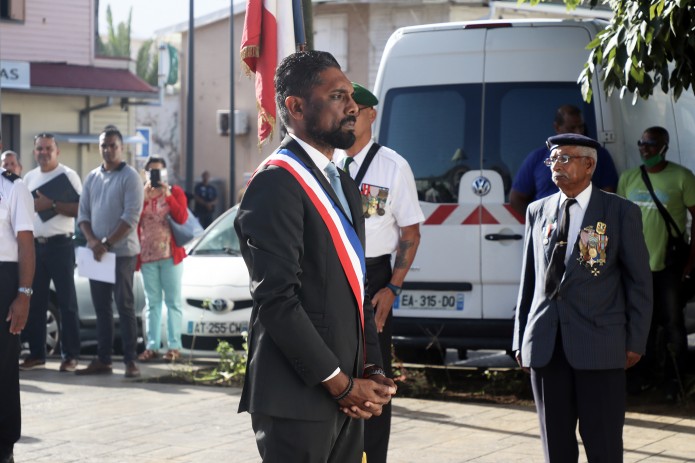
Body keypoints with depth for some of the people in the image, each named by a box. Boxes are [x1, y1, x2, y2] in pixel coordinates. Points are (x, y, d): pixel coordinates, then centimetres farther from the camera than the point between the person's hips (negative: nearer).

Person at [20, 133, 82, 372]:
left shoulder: (68, 175, -3)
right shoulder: (29, 178, 14)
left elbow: (80, 209, -11)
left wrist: (51, 205, -19)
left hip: (60, 245, -6)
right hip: (34, 245, 6)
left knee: (66, 301, -4)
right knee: (34, 301, 6)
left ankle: (70, 355, -2)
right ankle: (36, 353, 12)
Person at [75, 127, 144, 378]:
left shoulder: (130, 177, -6)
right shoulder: (92, 177, 12)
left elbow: (131, 217, -14)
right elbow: (83, 213, 10)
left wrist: (107, 244, -17)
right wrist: (92, 241, -7)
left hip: (122, 252, -6)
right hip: (96, 252, 6)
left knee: (124, 305, -5)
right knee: (101, 307, 7)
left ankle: (130, 361, -3)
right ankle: (102, 360, 12)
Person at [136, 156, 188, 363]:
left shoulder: (175, 192, 4)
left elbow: (182, 218, -9)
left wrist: (168, 195, -14)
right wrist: (144, 198, -11)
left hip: (170, 254, -3)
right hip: (147, 255, 3)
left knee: (173, 301, -3)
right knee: (153, 302, 4)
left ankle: (174, 346, -5)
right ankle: (152, 346, 4)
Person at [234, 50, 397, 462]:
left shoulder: (345, 187, 18)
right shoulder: (276, 184, -11)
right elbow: (277, 299, -18)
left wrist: (371, 373, 5)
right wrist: (342, 384, -15)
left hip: (346, 398, 8)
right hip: (298, 399, -8)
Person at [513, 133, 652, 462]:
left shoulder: (621, 212, 1)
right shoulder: (538, 211, 13)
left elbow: (639, 282, 2)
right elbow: (529, 278, 14)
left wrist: (635, 342, -3)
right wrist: (521, 340, 11)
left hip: (599, 345, -4)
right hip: (545, 346, 4)